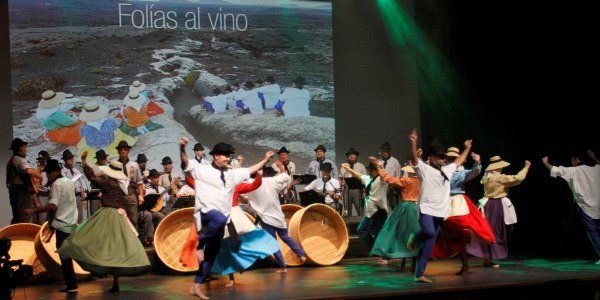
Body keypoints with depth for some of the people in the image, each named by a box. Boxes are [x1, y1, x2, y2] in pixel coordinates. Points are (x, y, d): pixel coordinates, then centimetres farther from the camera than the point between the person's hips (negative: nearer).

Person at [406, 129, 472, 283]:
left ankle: (419, 274, 4)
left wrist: (467, 148, 41)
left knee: (428, 247, 3)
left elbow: (459, 161, 36)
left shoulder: (447, 170, 20)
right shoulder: (424, 169, 1)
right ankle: (414, 239, 3)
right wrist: (413, 143, -29)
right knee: (429, 232, -32)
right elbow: (414, 159, -15)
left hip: (439, 212, 6)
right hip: (426, 209, -6)